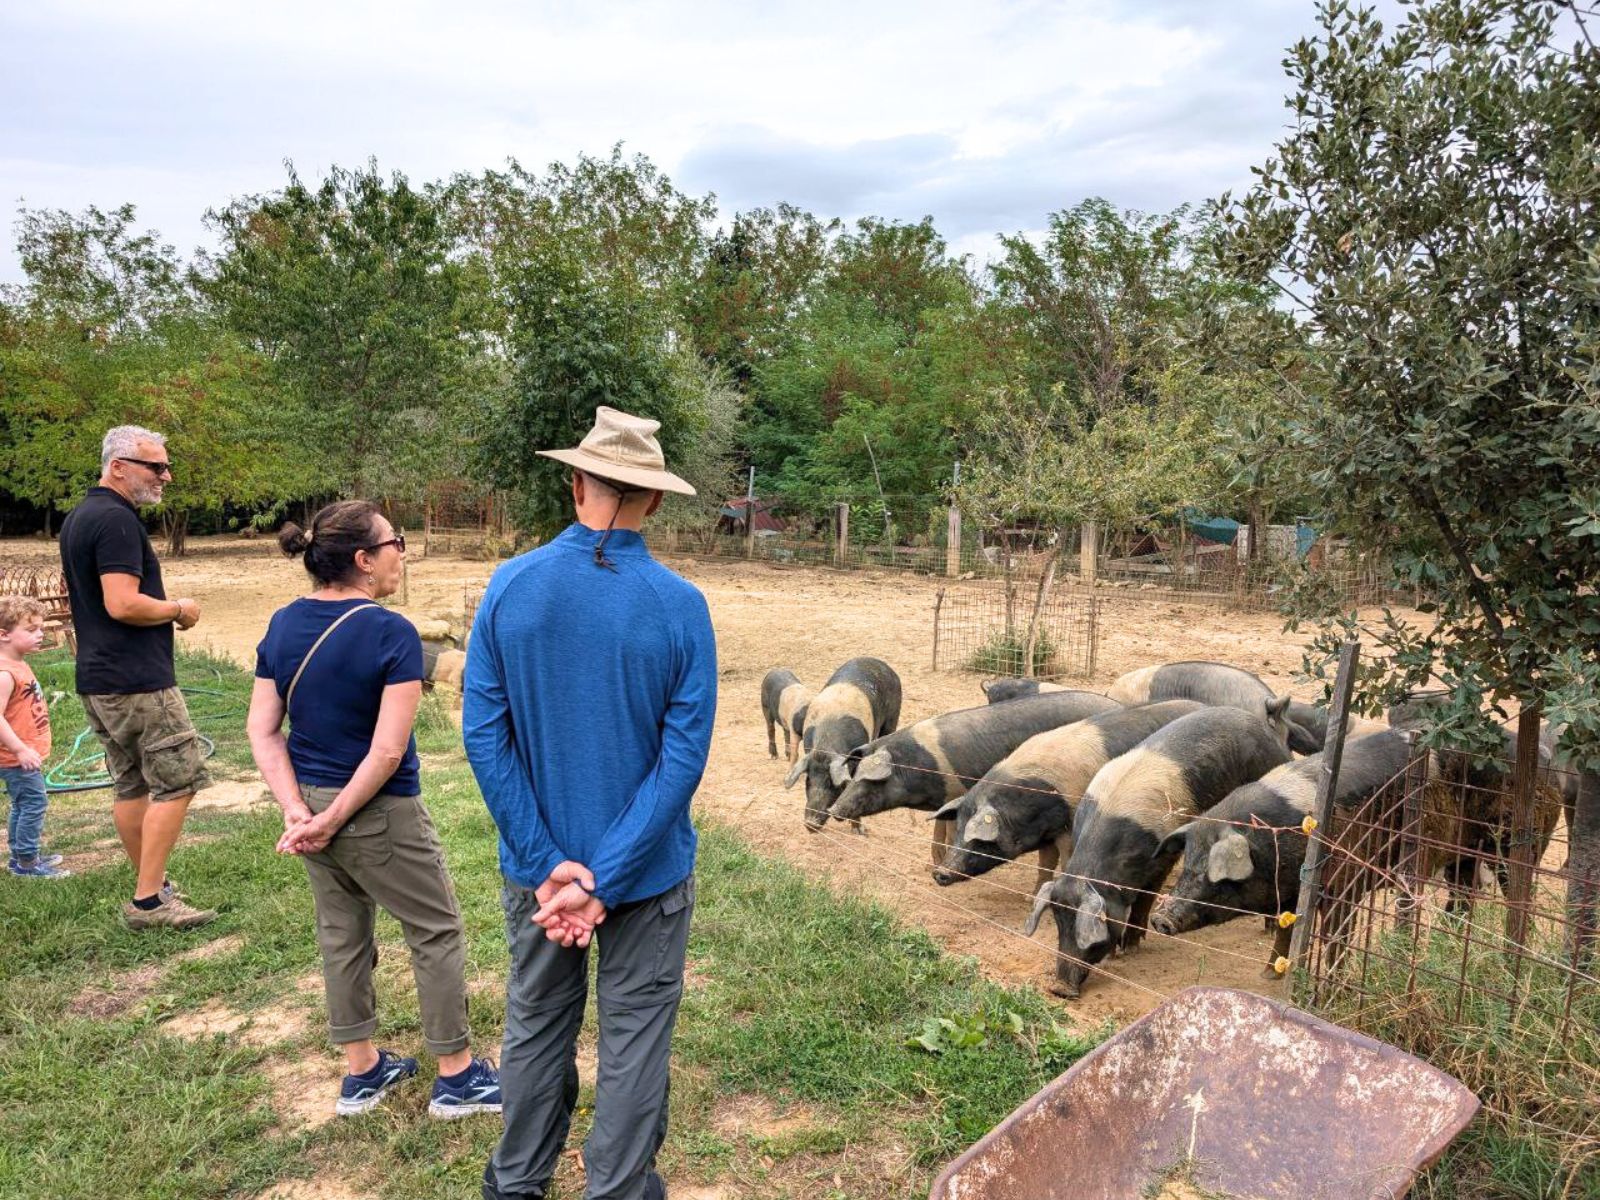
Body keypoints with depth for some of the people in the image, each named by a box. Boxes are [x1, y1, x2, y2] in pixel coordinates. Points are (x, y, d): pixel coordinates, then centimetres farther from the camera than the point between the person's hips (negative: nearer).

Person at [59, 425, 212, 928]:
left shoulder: (77, 517, 16)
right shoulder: (116, 519, -17)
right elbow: (123, 604, -25)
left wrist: (164, 612, 15)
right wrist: (179, 610, -9)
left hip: (96, 679, 10)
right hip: (137, 681, -10)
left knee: (130, 785, 15)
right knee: (178, 782, -4)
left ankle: (153, 885, 24)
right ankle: (148, 901, -2)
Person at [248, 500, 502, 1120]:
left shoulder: (282, 625, 1)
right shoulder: (391, 633, -20)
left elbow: (262, 729, 0)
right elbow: (388, 751, -23)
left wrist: (297, 811, -5)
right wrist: (335, 821, -14)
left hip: (311, 799, 7)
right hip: (379, 813, -7)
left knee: (342, 934, 20)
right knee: (437, 932, 10)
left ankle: (361, 1071, 34)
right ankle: (457, 1076, 21)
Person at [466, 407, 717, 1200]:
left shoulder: (509, 586, -10)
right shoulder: (680, 606, -16)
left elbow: (483, 735, -11)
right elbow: (683, 758, -18)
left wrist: (551, 864, -10)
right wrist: (603, 883, -15)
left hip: (537, 865, 3)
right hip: (647, 869, -3)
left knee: (535, 1024, 22)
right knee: (634, 1036, 15)